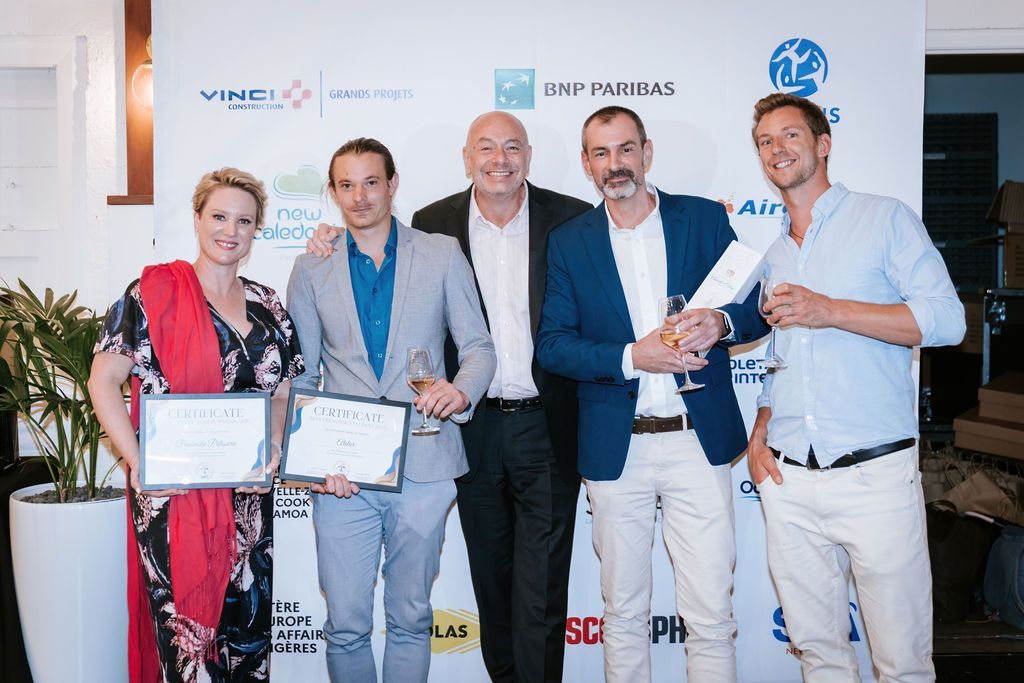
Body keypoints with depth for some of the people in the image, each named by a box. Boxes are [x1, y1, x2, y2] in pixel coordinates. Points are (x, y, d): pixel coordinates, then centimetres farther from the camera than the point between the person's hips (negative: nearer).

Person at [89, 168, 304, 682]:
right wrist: (138, 460, -17)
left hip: (249, 498, 5)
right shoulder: (155, 292, -4)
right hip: (174, 493, -4)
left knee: (249, 623, 11)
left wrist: (274, 448, -5)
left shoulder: (268, 307, 10)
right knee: (186, 627, 0)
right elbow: (104, 380, -5)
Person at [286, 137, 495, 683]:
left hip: (423, 467, 0)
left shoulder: (442, 255, 5)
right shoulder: (311, 269, 8)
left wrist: (461, 391, -18)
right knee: (346, 623, 5)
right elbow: (300, 377, 8)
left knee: (411, 619, 12)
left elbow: (479, 347, 5)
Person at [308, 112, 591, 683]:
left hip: (548, 427, -2)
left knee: (541, 592, 2)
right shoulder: (433, 223, 2)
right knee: (491, 581, 18)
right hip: (473, 428, 3)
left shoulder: (573, 219, -3)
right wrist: (336, 247, -3)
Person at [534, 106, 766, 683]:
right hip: (615, 448, 1)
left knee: (711, 614, 2)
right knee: (623, 612, 13)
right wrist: (632, 357, -16)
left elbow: (757, 308, 7)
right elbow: (553, 345, -1)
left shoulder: (706, 218, 5)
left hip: (699, 441, 0)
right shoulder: (570, 242, 6)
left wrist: (720, 323, -16)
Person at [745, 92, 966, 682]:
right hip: (786, 479, 5)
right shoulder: (769, 252, 17)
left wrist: (830, 310, -16)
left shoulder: (885, 219, 2)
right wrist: (758, 433, 7)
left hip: (876, 474, -4)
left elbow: (947, 318, -9)